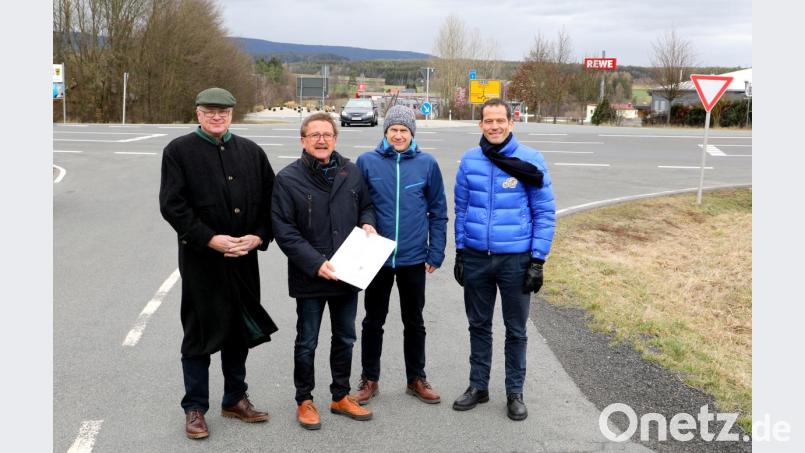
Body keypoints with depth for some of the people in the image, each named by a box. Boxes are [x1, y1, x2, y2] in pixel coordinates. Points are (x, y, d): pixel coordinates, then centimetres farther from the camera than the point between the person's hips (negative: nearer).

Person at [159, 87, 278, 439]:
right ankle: (194, 407, 19)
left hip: (244, 258, 4)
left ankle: (235, 399, 30)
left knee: (239, 330, 14)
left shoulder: (251, 151, 8)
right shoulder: (179, 151, -3)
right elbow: (172, 205, -10)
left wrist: (259, 236, -7)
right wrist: (210, 239, -17)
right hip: (200, 259, -4)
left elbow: (270, 198, 8)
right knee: (200, 332, 4)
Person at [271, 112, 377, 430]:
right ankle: (304, 401, 28)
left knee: (345, 338, 17)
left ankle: (341, 397, 34)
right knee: (307, 342, 10)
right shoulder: (288, 179, -11)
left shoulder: (352, 172, 1)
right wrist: (315, 264, -20)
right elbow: (284, 231, -14)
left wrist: (367, 223, -6)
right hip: (309, 277, -4)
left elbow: (366, 205, 17)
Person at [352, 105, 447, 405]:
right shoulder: (367, 162, -4)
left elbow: (438, 212, 3)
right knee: (373, 321, 11)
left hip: (414, 258, 1)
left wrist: (436, 253, -1)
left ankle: (416, 379, 28)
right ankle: (369, 379, 26)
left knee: (414, 322, 14)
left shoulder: (427, 164, -2)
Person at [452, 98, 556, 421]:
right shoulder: (469, 160, 1)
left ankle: (515, 392, 24)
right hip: (475, 257, 3)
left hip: (516, 258, -3)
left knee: (516, 329, 9)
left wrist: (538, 259, -9)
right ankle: (478, 386, 29)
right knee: (479, 325, 14)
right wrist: (460, 252, 6)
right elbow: (461, 209, 8)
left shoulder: (530, 160, -8)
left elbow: (545, 213, -6)